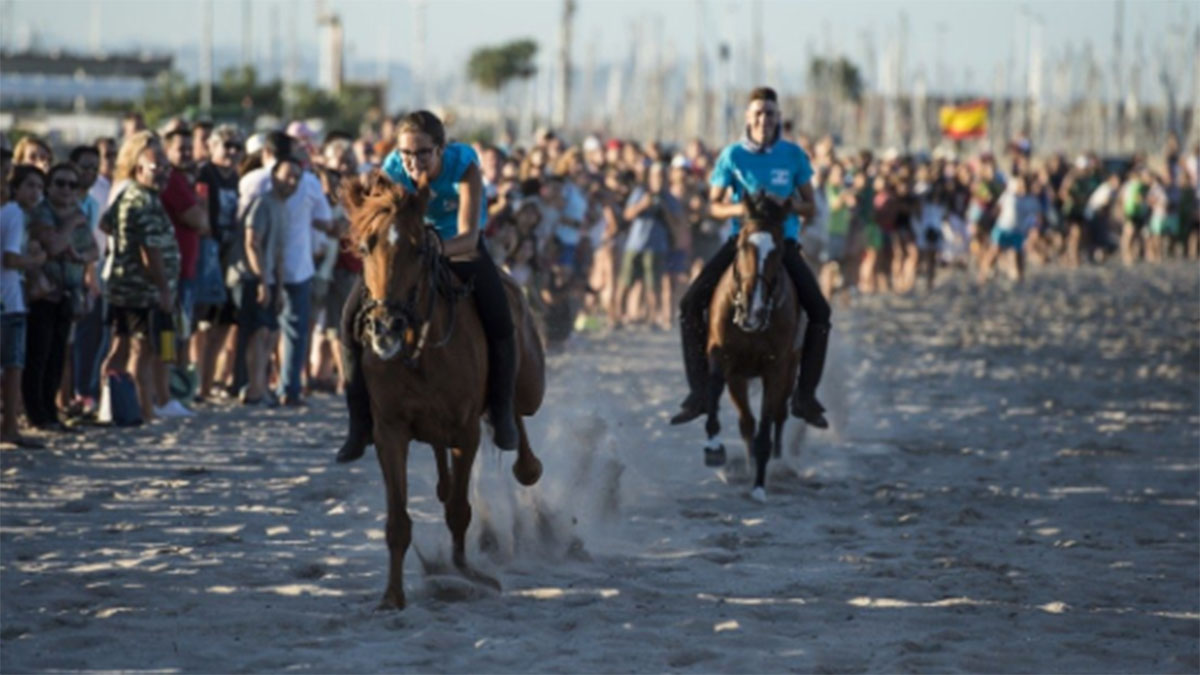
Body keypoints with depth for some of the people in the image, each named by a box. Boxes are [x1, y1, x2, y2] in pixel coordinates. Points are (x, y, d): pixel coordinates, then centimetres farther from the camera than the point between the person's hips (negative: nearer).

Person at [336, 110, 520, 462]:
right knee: (354, 315, -16)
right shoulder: (392, 170, -22)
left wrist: (437, 248, -55)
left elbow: (468, 237, -35)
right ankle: (361, 422, -6)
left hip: (459, 246, -2)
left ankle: (501, 413, -6)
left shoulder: (464, 165, -28)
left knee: (498, 318, -27)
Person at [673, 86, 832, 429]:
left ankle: (805, 395, -5)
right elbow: (714, 205, 3)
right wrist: (740, 208, -19)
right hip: (741, 240, 0)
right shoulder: (733, 155, -1)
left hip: (783, 242, 0)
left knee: (819, 312, -18)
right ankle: (699, 391, -8)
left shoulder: (793, 155, 0)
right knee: (691, 304, -15)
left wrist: (786, 203, -18)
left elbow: (809, 207, 3)